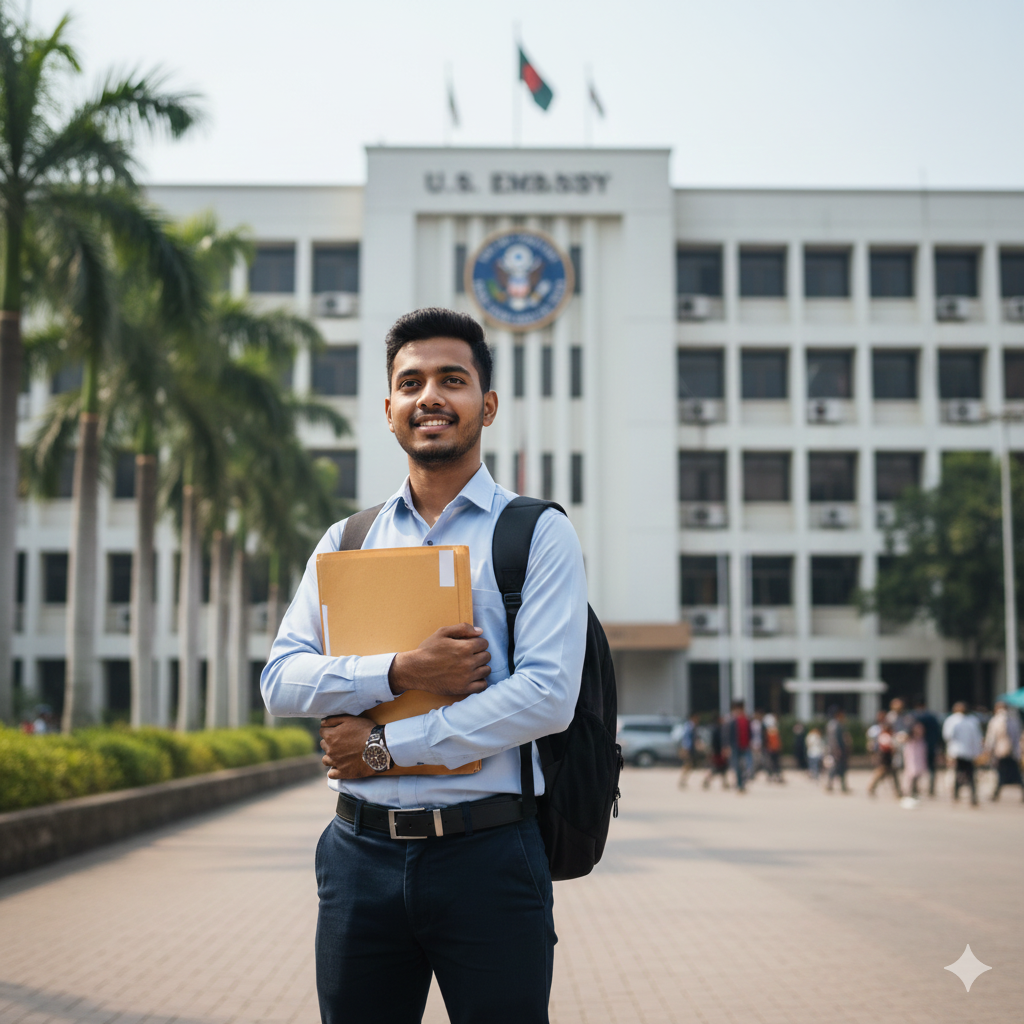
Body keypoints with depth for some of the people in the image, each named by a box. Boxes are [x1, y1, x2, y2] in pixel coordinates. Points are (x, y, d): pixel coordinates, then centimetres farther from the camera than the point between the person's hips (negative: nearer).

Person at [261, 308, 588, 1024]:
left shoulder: (540, 534, 0)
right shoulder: (345, 542, 12)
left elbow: (549, 696, -11)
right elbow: (281, 681, 3)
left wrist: (388, 745, -10)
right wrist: (400, 674, -14)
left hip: (487, 855, -3)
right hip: (361, 854, 3)